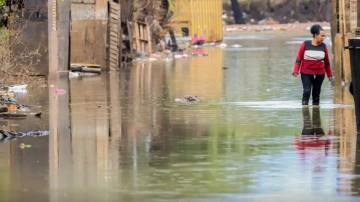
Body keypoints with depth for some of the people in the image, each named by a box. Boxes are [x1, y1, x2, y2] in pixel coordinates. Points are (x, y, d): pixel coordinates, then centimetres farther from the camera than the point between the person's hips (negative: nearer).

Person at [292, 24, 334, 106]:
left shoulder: (323, 46, 1)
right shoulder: (305, 44, -6)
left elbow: (326, 62, 10)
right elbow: (299, 59, -2)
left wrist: (330, 75, 14)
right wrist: (296, 71, -12)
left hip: (319, 74, 3)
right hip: (306, 73, -3)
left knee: (316, 94, 6)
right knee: (306, 91, -14)